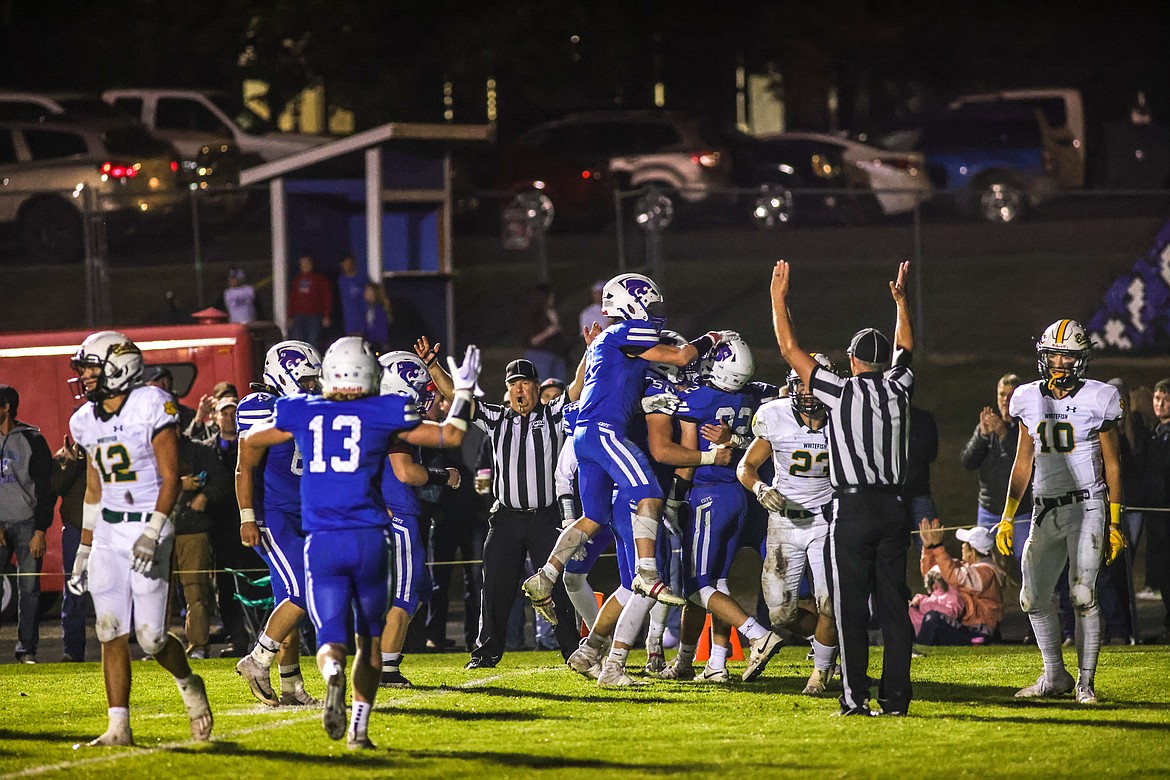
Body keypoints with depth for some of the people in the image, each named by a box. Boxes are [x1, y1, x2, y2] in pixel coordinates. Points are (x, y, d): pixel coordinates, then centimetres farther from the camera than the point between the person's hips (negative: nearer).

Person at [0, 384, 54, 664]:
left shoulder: (33, 441, -2)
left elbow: (44, 490, -3)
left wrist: (40, 531, -9)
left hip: (27, 524, -3)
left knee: (29, 588, -2)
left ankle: (27, 649, 4)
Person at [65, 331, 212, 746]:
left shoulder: (152, 407, -11)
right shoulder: (87, 420, 11)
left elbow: (171, 477, -13)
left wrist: (153, 532, -23)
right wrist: (83, 550, 18)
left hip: (148, 528, -6)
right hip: (108, 530, 6)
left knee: (151, 638, -7)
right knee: (112, 634, 0)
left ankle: (189, 684, 23)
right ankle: (119, 727, 3)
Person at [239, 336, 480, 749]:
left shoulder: (301, 413, 7)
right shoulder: (385, 413, 2)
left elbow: (248, 441, 24)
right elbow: (450, 435, 14)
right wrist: (463, 391, 27)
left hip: (322, 543, 0)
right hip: (369, 539, 0)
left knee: (330, 638, -1)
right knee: (369, 637, 15)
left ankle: (333, 673, -36)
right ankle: (359, 727, 8)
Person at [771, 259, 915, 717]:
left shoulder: (841, 392, -5)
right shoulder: (896, 390, 6)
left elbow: (790, 351, 2)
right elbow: (905, 349, 28)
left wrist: (778, 299, 13)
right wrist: (901, 302, 43)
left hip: (853, 508, -4)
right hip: (893, 506, 4)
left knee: (851, 608, -2)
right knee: (894, 605, 6)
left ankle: (856, 698, -6)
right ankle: (896, 695, 4)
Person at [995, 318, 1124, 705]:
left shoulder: (1097, 399, -3)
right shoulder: (1030, 400, 9)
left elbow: (1112, 464, 1)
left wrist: (1115, 523, -3)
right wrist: (1007, 517, 14)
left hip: (1087, 507, -5)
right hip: (1046, 510, 5)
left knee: (1083, 595, -12)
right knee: (1033, 597, 5)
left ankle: (1086, 681, -3)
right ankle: (1055, 677, 19)